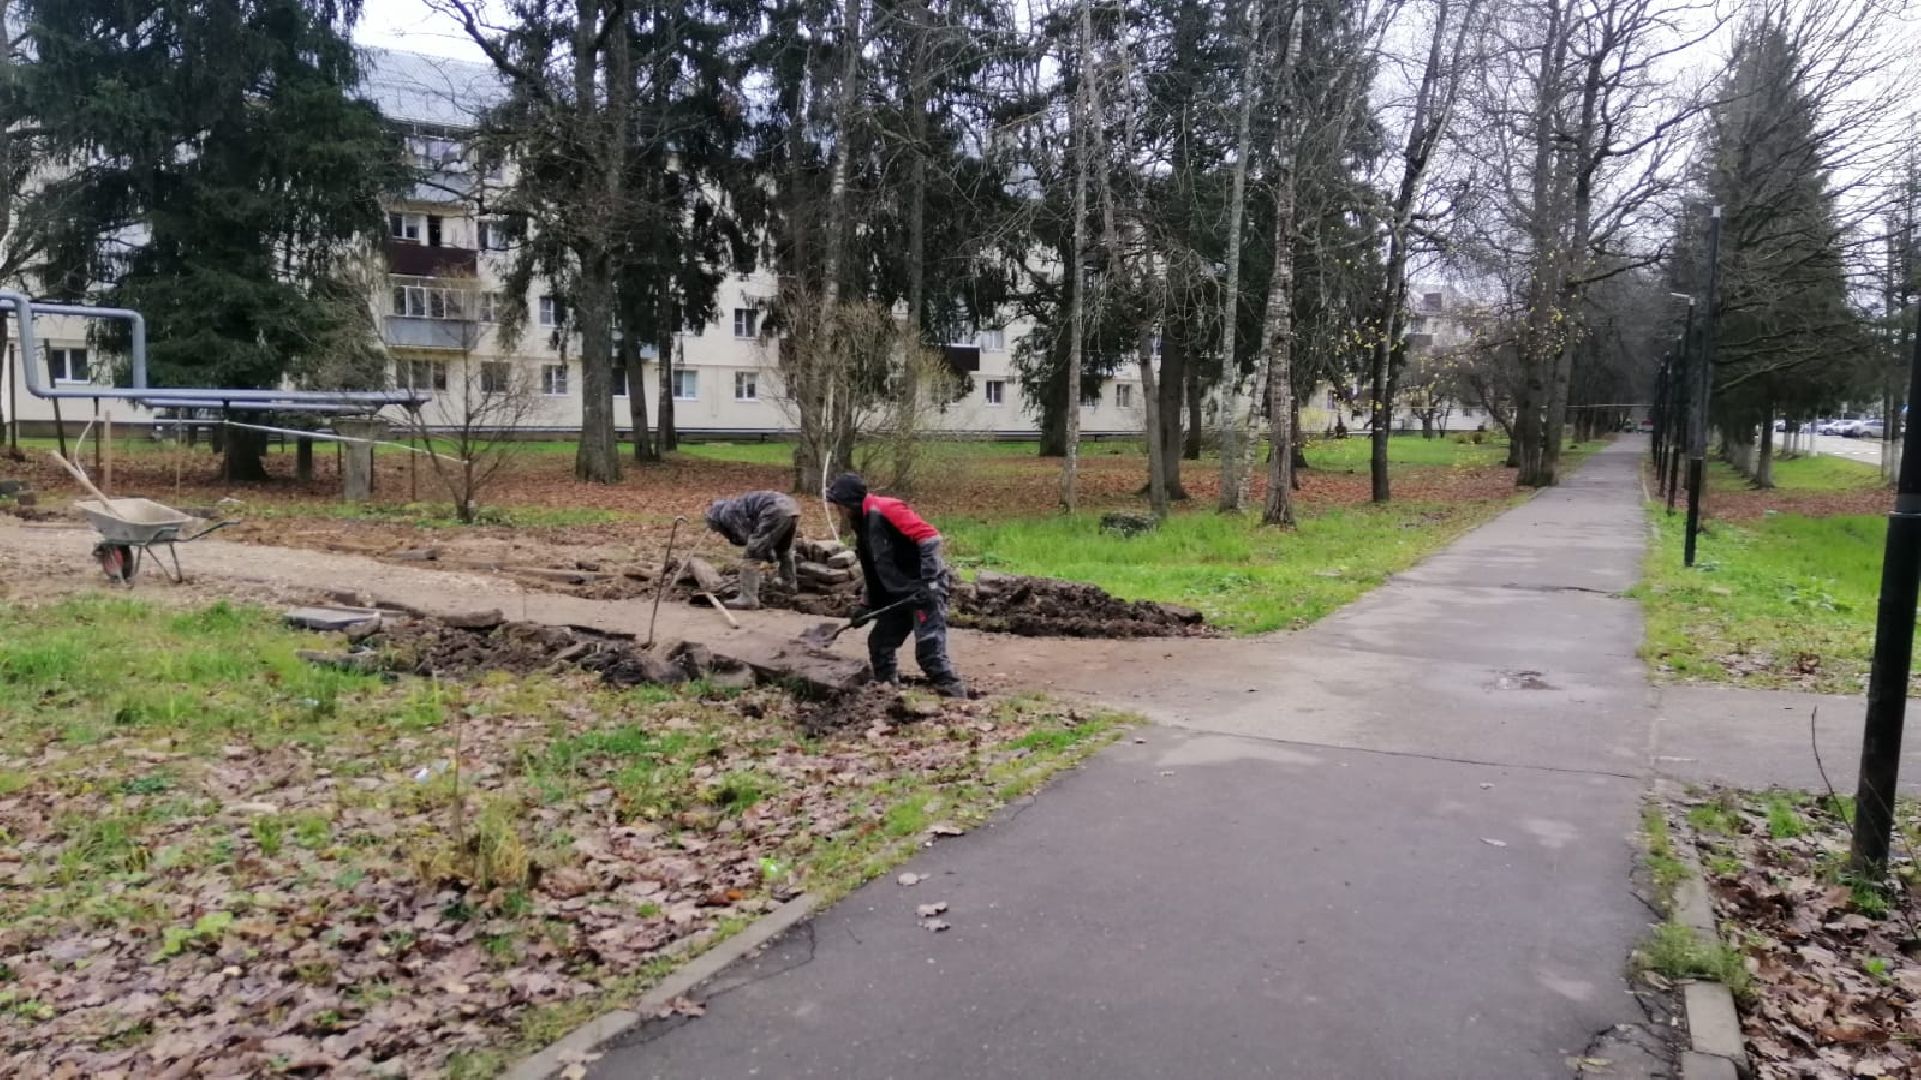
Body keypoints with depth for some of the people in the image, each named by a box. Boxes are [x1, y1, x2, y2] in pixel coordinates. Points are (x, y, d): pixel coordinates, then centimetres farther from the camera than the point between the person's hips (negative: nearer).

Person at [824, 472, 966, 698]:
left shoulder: (883, 510, -15)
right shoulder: (862, 525, 15)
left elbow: (929, 537, -22)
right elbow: (875, 572, 23)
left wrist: (928, 580, -26)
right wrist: (866, 606, 17)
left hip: (926, 589, -10)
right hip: (899, 595, 10)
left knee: (930, 651, -17)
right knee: (879, 644, 16)